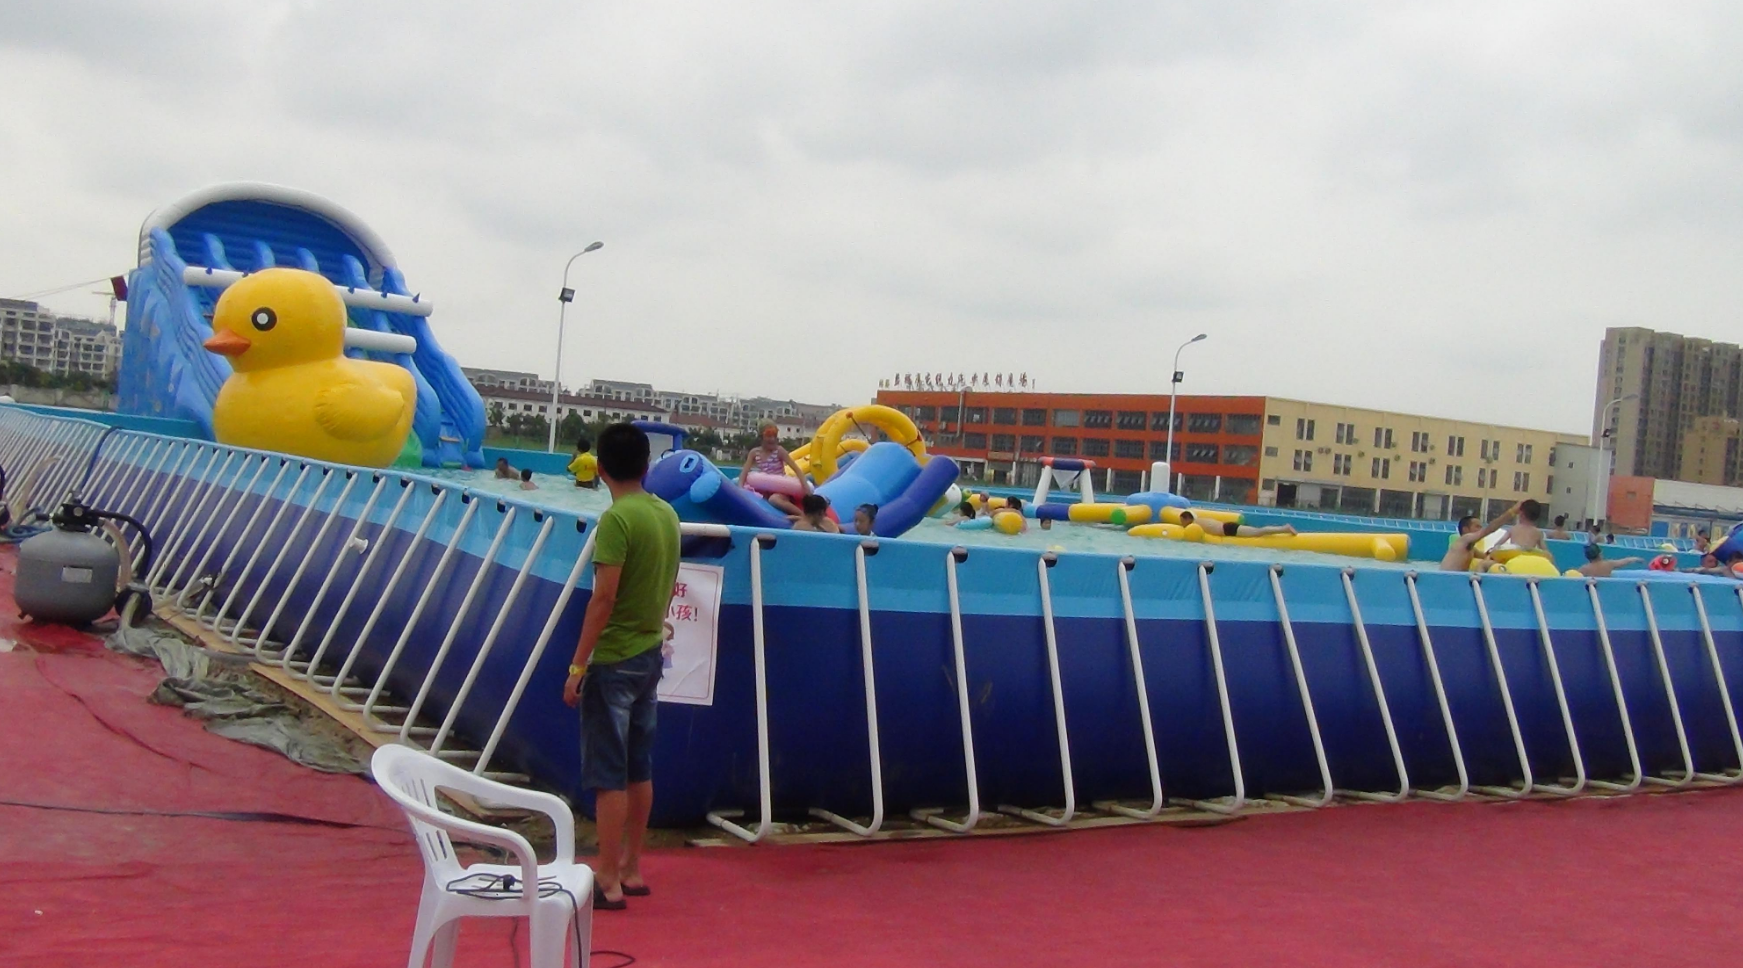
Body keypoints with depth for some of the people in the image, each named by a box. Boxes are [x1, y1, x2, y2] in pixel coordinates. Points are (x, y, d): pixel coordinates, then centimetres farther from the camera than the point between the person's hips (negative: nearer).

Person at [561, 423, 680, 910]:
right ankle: (632, 869, 24)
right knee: (639, 770, 15)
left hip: (613, 661, -8)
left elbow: (604, 597, -20)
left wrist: (577, 665, -16)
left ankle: (608, 881, 4)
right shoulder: (668, 515, 6)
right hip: (650, 655, 8)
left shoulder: (616, 519, -17)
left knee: (608, 775, -1)